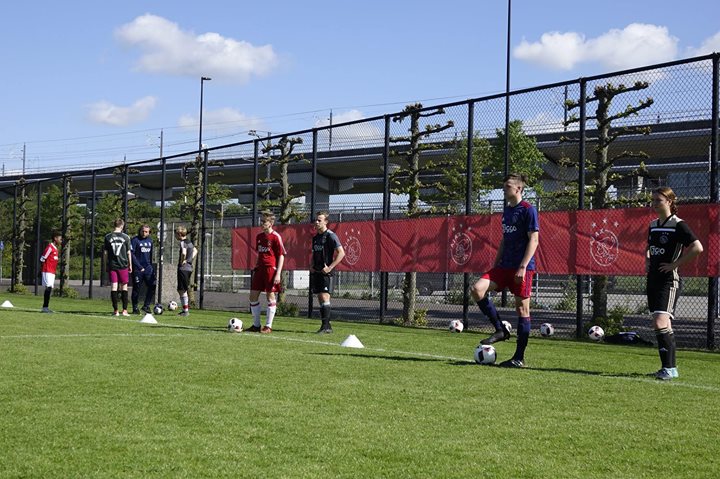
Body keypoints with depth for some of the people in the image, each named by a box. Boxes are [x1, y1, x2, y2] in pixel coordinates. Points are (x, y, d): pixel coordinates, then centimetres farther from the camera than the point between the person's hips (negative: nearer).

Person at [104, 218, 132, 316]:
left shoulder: (108, 237, 3)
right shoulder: (126, 237, -2)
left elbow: (105, 253, 4)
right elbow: (128, 252, 2)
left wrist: (107, 264, 13)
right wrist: (130, 265, 10)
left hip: (112, 265, 1)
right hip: (123, 265, -1)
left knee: (113, 287, 2)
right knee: (124, 287, 6)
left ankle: (115, 310, 1)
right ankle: (124, 310, 3)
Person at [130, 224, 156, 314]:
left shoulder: (150, 240, 12)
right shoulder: (135, 240, -6)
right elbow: (132, 254, -11)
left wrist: (150, 265, 14)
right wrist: (139, 267, -15)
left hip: (148, 268, 5)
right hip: (138, 269, -5)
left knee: (152, 286, -5)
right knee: (136, 288, 0)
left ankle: (146, 306, 6)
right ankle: (135, 308, 10)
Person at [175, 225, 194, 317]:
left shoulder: (183, 242, -13)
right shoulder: (189, 242, 15)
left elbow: (183, 253, -32)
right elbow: (194, 251, 32)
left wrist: (181, 262, -16)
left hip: (183, 268, -9)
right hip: (189, 267, 9)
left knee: (182, 290, -5)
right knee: (181, 290, 16)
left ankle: (186, 310, -4)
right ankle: (186, 309, 19)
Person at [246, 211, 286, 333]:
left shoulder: (276, 237, -8)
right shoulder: (259, 236, 13)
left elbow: (281, 255, -8)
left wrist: (278, 273, -14)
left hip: (271, 269, -7)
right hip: (260, 268, 7)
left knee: (270, 296, -2)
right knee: (253, 296, 5)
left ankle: (268, 326, 5)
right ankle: (256, 325, 15)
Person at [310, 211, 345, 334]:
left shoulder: (330, 236, -8)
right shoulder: (315, 237, 16)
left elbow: (341, 253, -14)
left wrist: (330, 267, -17)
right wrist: (311, 266, 10)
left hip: (325, 272, -8)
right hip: (316, 272, 8)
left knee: (324, 297, -14)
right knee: (320, 298, 7)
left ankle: (325, 326, -15)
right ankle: (327, 326, 12)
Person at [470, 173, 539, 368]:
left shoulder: (528, 210, -8)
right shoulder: (507, 210, 16)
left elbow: (533, 240, -13)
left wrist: (523, 267, -19)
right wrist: (496, 264, 18)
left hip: (522, 267, -8)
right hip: (505, 265, 8)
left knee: (522, 309, -2)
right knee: (478, 289, -11)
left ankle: (519, 358, 3)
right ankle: (500, 330, 1)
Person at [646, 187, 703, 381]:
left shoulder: (678, 225, -10)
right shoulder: (653, 225, 14)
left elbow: (697, 248, -20)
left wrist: (675, 264, -17)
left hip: (668, 279, -8)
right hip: (653, 278, 8)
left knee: (660, 323, -18)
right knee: (661, 325, 9)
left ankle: (669, 368, -13)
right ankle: (670, 366, 16)